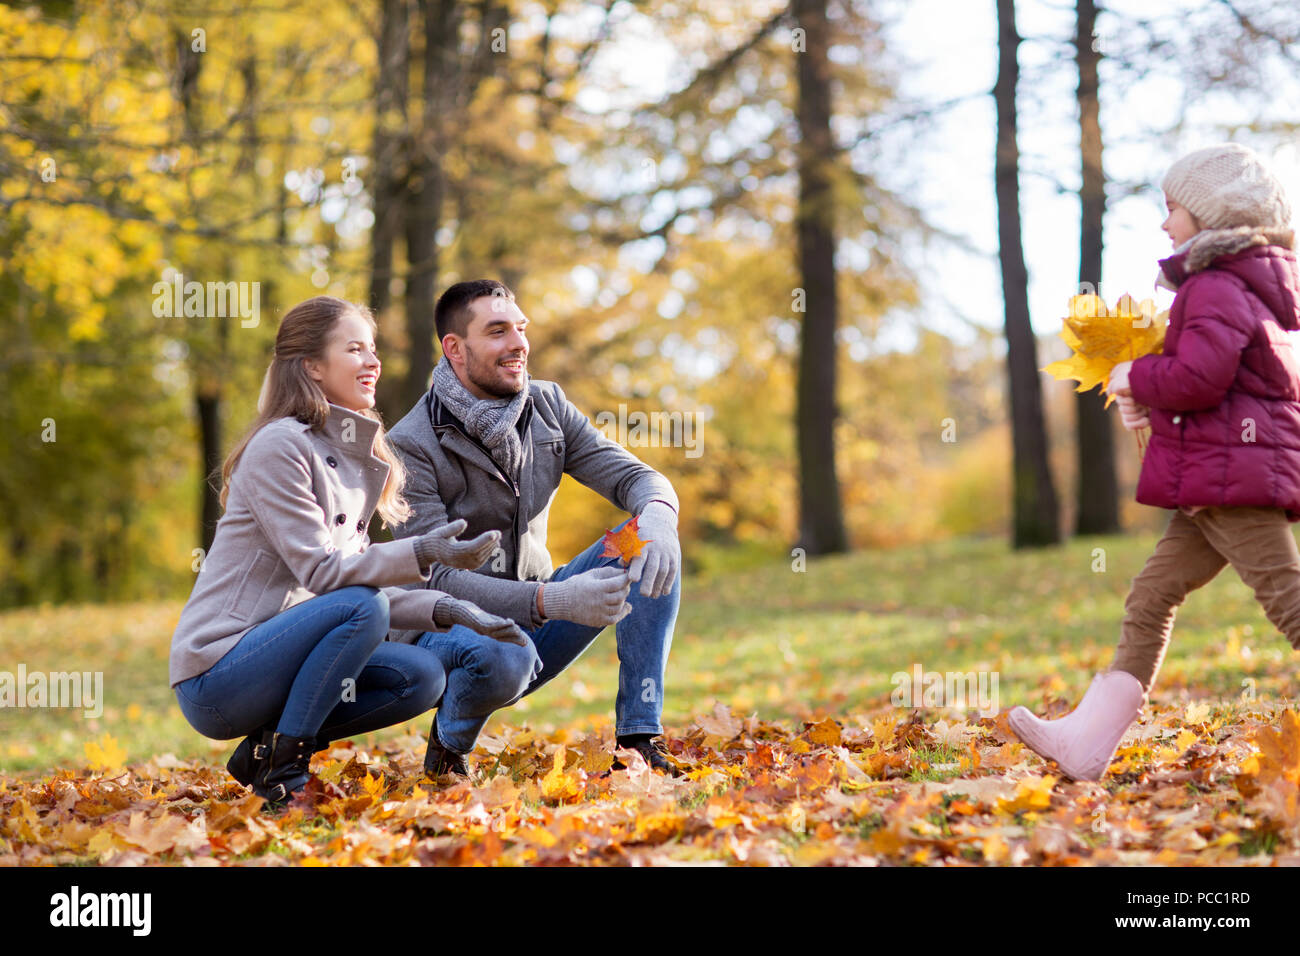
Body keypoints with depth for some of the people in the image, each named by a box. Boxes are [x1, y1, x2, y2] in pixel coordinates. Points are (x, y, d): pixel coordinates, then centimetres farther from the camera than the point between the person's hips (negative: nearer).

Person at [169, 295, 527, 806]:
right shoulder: (280, 446, -13)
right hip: (214, 677, -8)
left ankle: (267, 749, 3)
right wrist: (420, 554, -31)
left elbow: (356, 572, 12)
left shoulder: (351, 457, 15)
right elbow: (322, 571, -20)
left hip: (266, 657, 8)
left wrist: (445, 609, -2)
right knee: (362, 606, -27)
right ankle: (281, 766, -17)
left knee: (422, 677, -5)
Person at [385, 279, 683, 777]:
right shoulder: (411, 446, -17)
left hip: (532, 622, 6)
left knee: (650, 543, -13)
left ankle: (638, 738, -15)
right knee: (504, 657, -40)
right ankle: (448, 746, -5)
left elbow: (634, 475, -4)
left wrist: (656, 513, -32)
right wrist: (553, 600, -38)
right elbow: (437, 578, -24)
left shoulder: (547, 406, 2)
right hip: (448, 628, -6)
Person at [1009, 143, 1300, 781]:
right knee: (1150, 597, 9)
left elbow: (1200, 374, -25)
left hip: (1230, 470, -11)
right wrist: (1155, 404, 13)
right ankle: (1085, 742, 10)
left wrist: (1136, 378, -7)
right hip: (1216, 484, 11)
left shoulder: (1215, 288, -12)